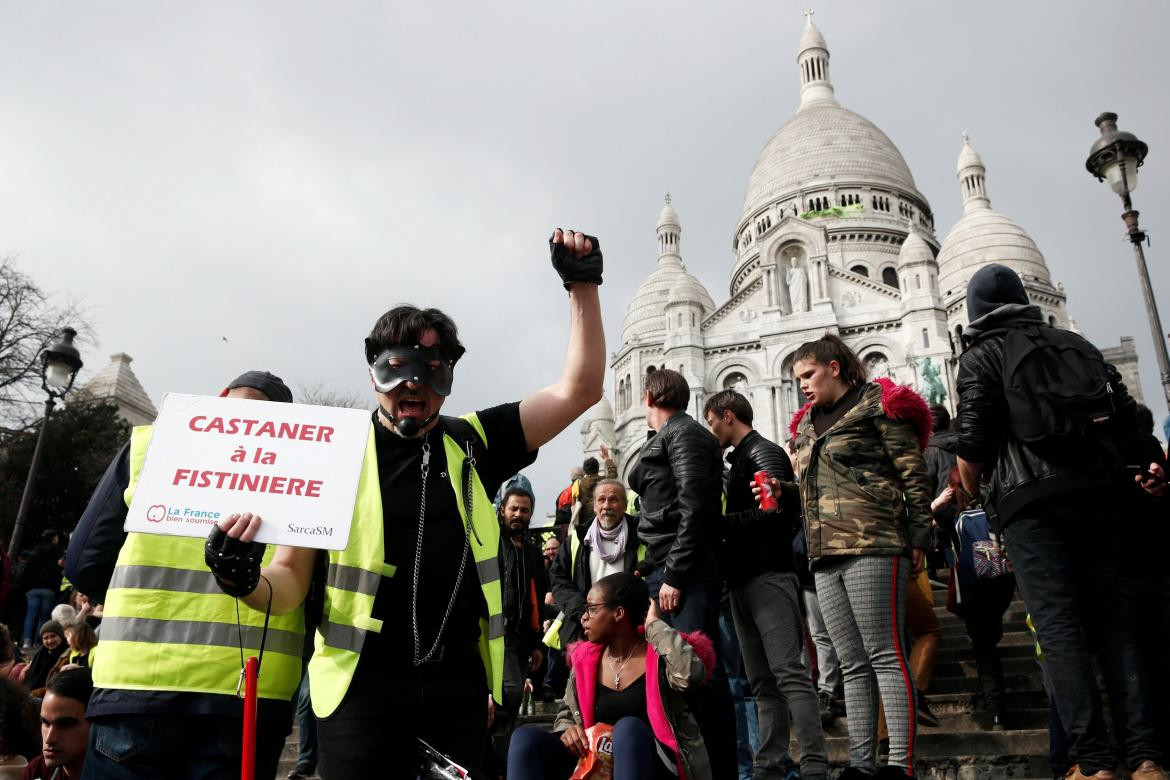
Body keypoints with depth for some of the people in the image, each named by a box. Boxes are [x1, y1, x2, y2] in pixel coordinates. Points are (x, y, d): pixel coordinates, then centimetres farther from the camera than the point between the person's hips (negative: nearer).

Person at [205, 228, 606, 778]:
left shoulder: (471, 445, 5)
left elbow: (579, 391, 1)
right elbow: (291, 581, 0)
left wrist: (583, 285, -3)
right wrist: (245, 579, -23)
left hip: (459, 688, 3)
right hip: (364, 687, -2)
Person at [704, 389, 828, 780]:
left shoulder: (764, 453, -5)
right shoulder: (737, 461, 21)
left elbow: (773, 512, -18)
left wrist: (717, 523, -13)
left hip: (769, 576, -9)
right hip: (743, 581, 9)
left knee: (789, 674, -11)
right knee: (763, 683, 8)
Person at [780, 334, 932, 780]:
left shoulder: (876, 404, 1)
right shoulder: (807, 425, 22)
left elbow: (913, 476, -3)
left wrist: (918, 539, -8)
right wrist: (783, 493, 8)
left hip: (871, 547, -7)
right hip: (825, 557, 7)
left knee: (885, 656, -6)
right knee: (852, 665, 8)